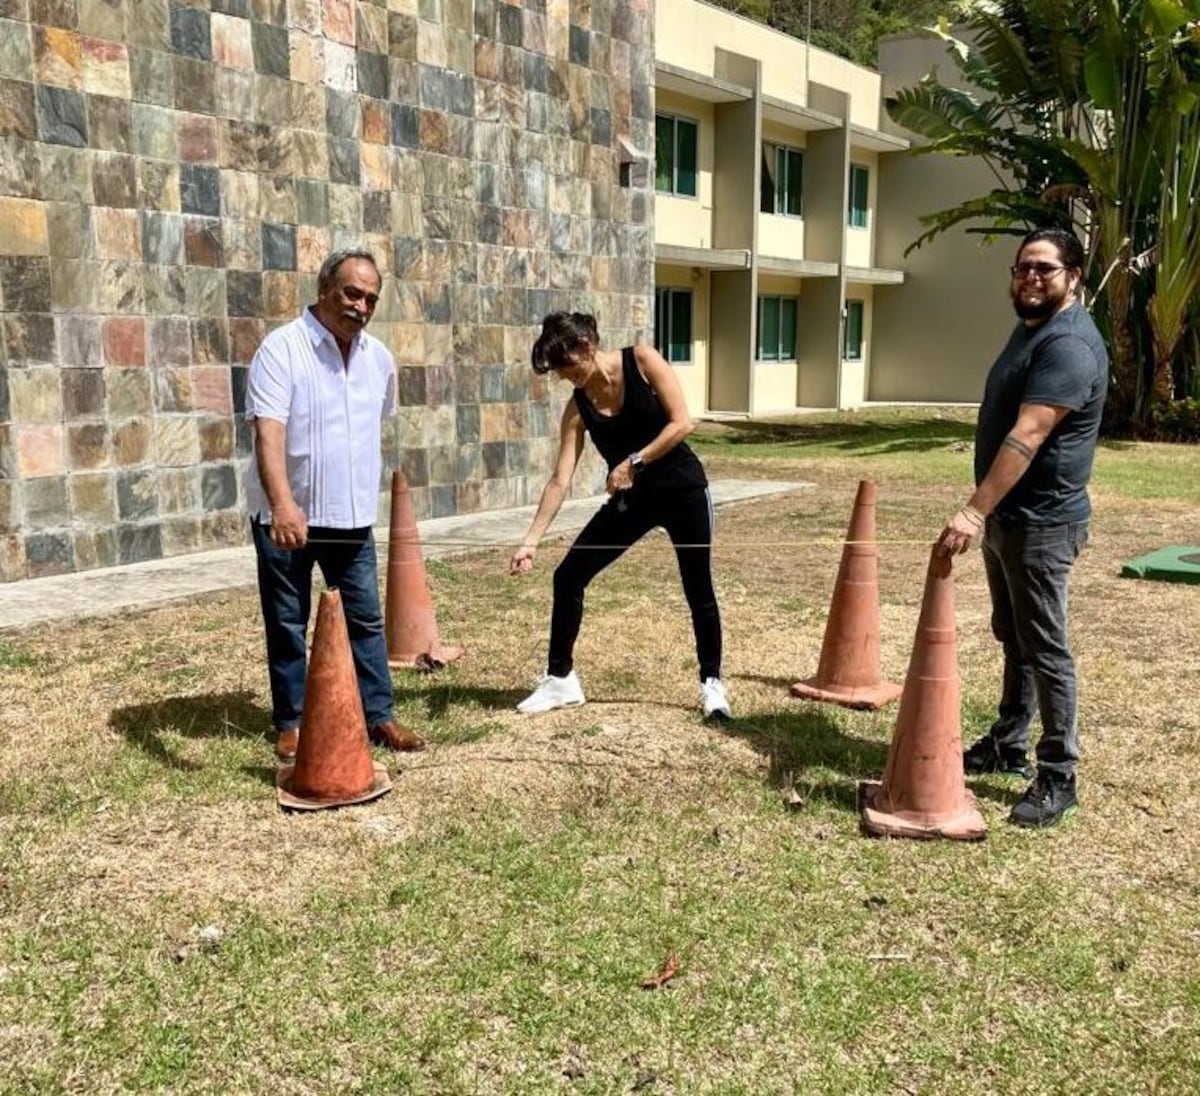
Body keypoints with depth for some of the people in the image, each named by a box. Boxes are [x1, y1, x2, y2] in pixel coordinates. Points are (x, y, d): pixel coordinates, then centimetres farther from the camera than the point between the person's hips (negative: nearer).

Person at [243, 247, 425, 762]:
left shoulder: (379, 357, 6)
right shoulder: (282, 348, -14)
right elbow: (268, 433, -26)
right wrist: (283, 506, -39)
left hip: (351, 515, 5)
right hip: (287, 517, -5)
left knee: (366, 618, 8)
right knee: (287, 623, 7)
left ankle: (379, 716, 17)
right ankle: (291, 723, 19)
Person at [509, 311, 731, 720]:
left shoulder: (642, 360, -14)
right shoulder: (578, 407, -6)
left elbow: (682, 423, -16)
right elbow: (560, 479, -10)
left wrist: (634, 462, -21)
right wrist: (531, 540, -18)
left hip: (682, 489, -4)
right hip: (630, 499, 4)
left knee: (698, 590, 4)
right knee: (568, 575, -3)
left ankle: (712, 683, 23)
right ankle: (560, 678, 11)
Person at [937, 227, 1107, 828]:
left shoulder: (1069, 344, -20)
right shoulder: (1030, 327, 14)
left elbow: (1026, 437, -30)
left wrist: (974, 511, -37)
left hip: (1041, 522, -10)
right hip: (1006, 515, 10)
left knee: (1044, 648, -3)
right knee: (1013, 638, 19)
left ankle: (1057, 778, 7)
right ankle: (1007, 745, 32)